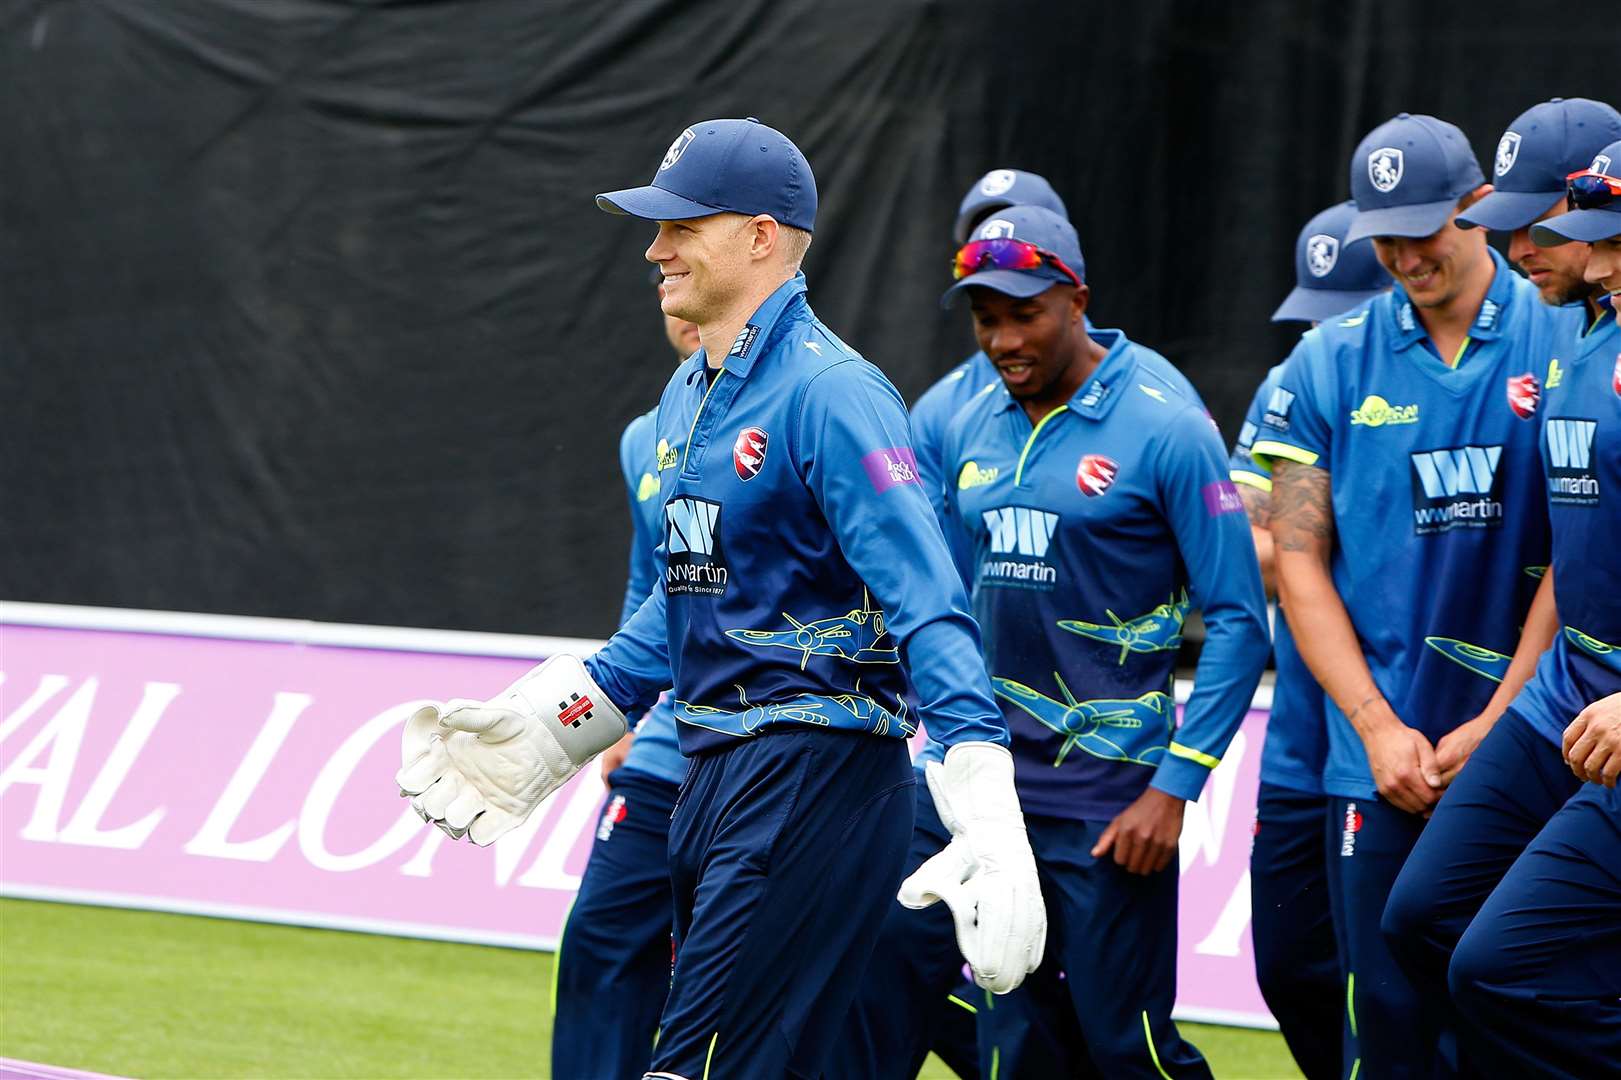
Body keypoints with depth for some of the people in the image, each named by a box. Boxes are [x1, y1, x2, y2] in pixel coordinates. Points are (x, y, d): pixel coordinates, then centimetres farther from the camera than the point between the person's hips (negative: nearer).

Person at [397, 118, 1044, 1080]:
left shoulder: (829, 393, -15)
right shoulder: (690, 396, 15)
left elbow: (929, 608, -23)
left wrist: (986, 821, -32)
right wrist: (544, 729, 27)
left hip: (816, 774, -10)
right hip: (712, 774, 10)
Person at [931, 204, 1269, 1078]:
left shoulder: (1166, 432, -9)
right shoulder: (972, 431, 9)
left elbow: (1237, 621, -10)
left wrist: (1174, 786, -15)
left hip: (1110, 800, -6)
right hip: (996, 791, 6)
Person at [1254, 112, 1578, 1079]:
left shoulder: (1565, 344, 1)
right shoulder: (1330, 366, 6)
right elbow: (1299, 560, 6)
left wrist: (1493, 725, -8)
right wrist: (1379, 728, -4)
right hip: (1380, 756, 1)